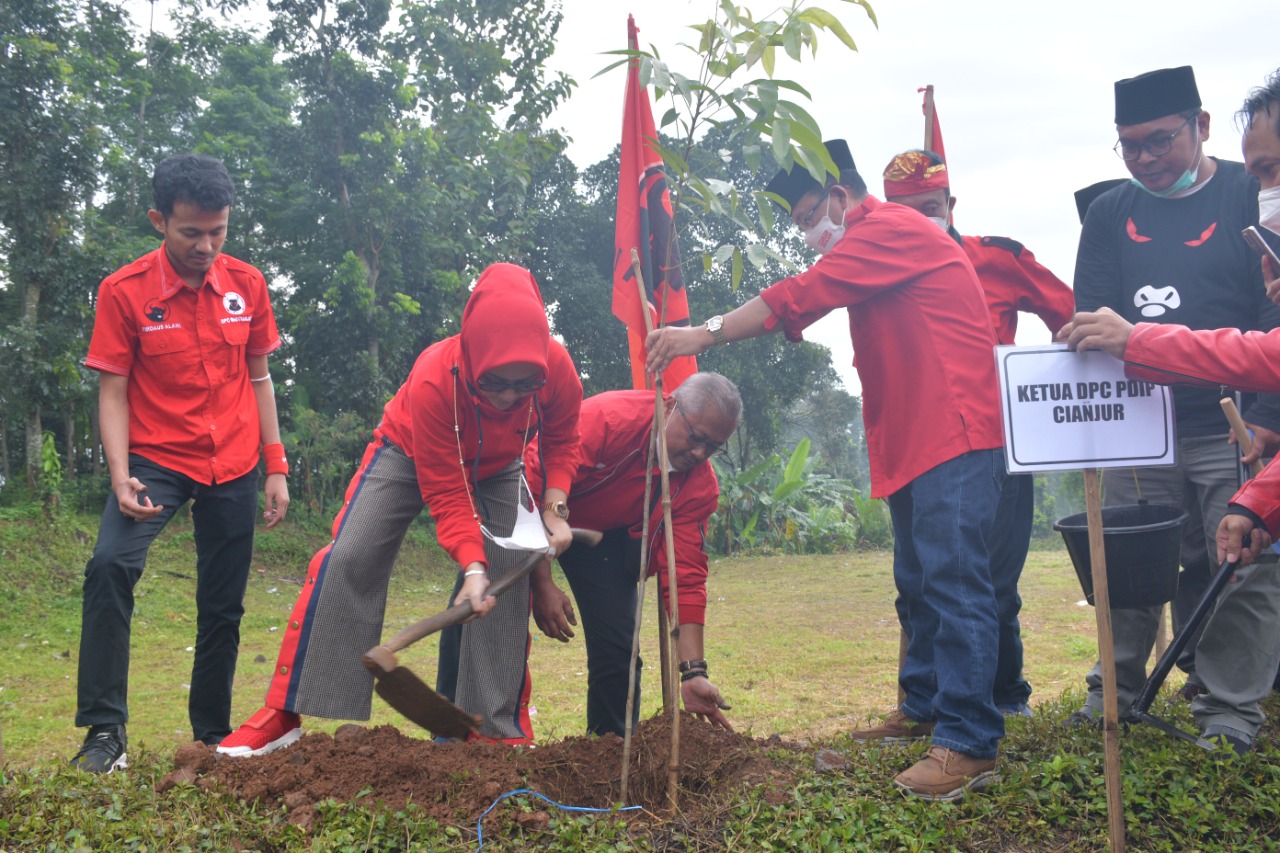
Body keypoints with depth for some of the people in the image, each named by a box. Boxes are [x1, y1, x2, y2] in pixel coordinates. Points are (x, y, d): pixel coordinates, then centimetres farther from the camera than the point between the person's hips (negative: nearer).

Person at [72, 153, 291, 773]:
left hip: (234, 467, 3)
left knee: (223, 606, 8)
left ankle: (212, 734, 24)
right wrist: (121, 477, -20)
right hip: (157, 459, -2)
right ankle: (104, 729, -13)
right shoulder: (124, 291, -8)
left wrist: (276, 468, 6)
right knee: (110, 567, -25)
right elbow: (113, 391, -7)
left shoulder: (247, 285, 0)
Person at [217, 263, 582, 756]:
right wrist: (472, 566, -47)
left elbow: (562, 438, -9)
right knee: (347, 560, -17)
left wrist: (554, 507, -23)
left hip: (495, 469, 3)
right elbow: (446, 494, -35)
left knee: (509, 573, -14)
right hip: (409, 455, -2)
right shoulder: (432, 379, -41)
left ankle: (504, 729, -2)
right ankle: (283, 717, -9)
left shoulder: (556, 366, -32)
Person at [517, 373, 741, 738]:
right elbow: (535, 484, -31)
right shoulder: (607, 418, -34)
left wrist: (694, 672, -24)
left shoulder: (701, 485, -17)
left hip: (604, 534, 4)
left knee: (617, 648, -5)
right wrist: (542, 584, -31)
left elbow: (685, 576, -17)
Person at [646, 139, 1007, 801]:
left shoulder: (891, 228, -10)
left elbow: (801, 297, -18)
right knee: (918, 584, 16)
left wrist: (705, 334, -17)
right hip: (914, 443, 11)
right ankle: (923, 708, 27)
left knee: (953, 583, -13)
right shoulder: (873, 245, 25)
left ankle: (970, 744, -11)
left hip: (953, 436, -11)